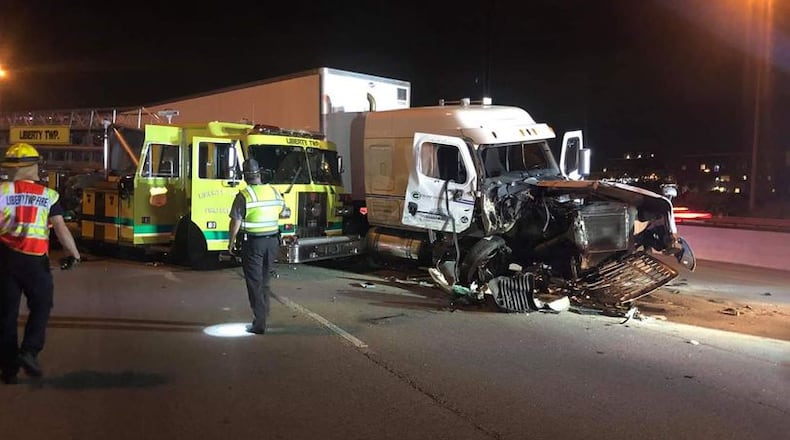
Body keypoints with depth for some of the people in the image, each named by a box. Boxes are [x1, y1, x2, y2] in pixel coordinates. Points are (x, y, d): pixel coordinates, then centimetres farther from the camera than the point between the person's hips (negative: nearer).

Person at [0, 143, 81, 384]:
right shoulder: (48, 195, -1)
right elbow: (61, 228, -7)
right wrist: (74, 253, 3)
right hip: (35, 260, -1)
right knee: (41, 307, 16)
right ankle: (29, 351, -3)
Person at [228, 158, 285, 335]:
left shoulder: (244, 195, -13)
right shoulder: (274, 192, 3)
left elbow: (235, 222, -13)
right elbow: (284, 212, 19)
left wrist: (231, 242, -1)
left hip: (253, 242, -5)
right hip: (272, 241, 5)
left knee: (254, 282, 0)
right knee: (265, 280, 19)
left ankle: (259, 323, 0)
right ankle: (263, 313, 30)